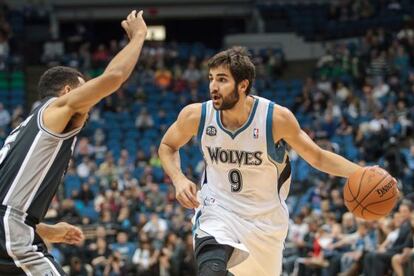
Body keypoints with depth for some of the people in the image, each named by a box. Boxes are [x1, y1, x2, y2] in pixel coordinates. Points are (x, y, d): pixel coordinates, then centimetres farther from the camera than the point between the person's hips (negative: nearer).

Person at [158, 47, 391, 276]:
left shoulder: (276, 117, -20)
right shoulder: (196, 115, -15)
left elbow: (317, 157, -8)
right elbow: (168, 147, 5)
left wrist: (362, 174, -23)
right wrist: (179, 179, -14)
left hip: (266, 218, 1)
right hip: (217, 209, -1)